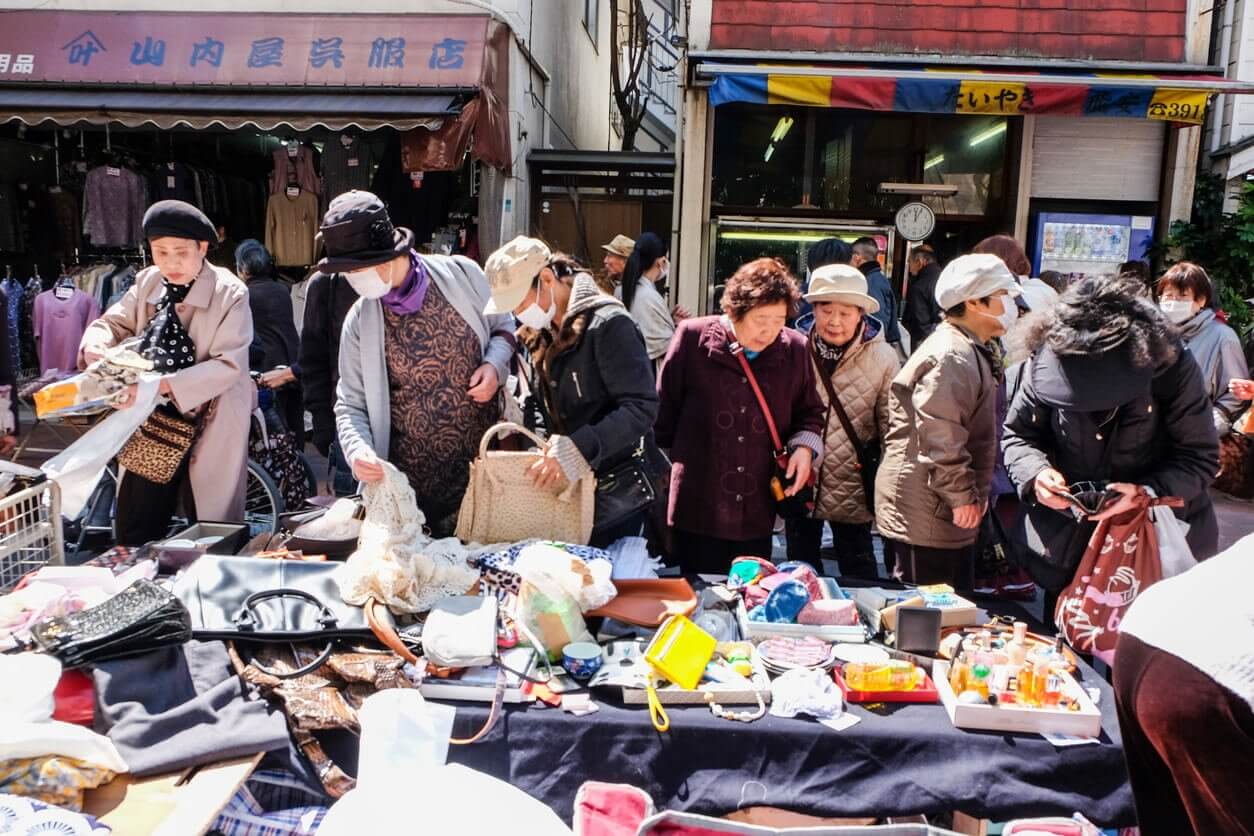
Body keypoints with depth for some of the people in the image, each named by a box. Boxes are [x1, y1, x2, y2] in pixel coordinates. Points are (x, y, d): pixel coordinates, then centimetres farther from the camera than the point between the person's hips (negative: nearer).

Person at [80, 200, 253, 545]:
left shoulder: (230, 293, -12)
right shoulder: (147, 283, 5)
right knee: (131, 535, 15)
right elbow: (113, 322, 10)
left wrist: (164, 384, -29)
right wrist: (94, 346, -14)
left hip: (209, 428, -5)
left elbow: (228, 364, -19)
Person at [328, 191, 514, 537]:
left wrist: (495, 364, -11)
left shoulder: (460, 274, -7)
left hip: (486, 457, 0)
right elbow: (350, 404, 0)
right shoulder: (359, 322, -5)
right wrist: (357, 450, -19)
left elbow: (503, 326, 9)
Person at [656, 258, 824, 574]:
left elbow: (810, 412, 16)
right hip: (698, 510, -2)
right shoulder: (694, 337, -6)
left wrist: (805, 446, -3)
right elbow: (664, 410, 3)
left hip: (758, 513, 3)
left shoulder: (795, 349, 2)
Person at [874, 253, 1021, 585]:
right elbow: (939, 438, -25)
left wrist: (975, 493, 20)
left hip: (948, 511, 11)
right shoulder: (950, 356, -19)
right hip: (926, 512, -11)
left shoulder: (970, 351, 18)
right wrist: (962, 496, -17)